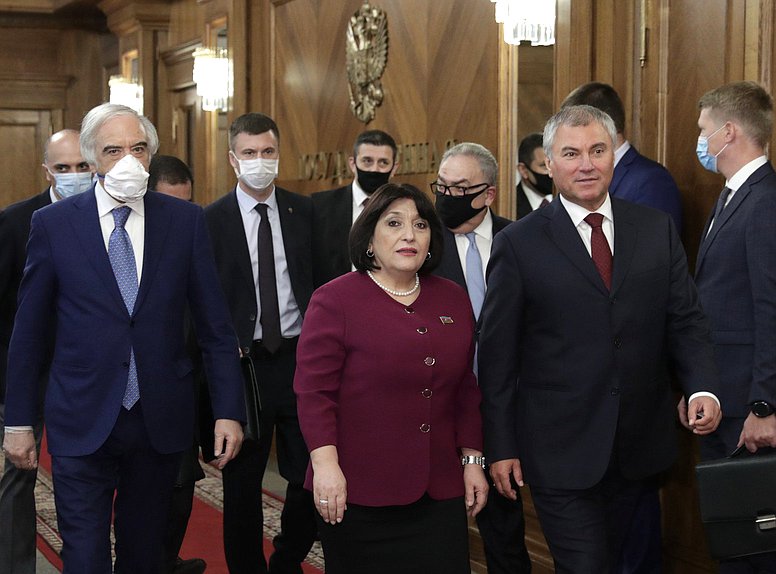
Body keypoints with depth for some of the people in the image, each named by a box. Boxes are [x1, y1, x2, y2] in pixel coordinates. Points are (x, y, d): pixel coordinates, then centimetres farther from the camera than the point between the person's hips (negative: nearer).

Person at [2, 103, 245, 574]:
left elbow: (215, 325, 2)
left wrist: (229, 410, -3)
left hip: (161, 421, 2)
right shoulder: (53, 223, -2)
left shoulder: (186, 221, 1)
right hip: (82, 423, -1)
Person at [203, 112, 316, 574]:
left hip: (300, 358, 2)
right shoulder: (212, 220, -1)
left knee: (312, 475, 4)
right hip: (242, 363, -1)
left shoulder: (304, 211, 6)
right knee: (242, 481, 8)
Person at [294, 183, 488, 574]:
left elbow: (465, 390, 15)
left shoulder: (453, 300, 10)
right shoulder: (335, 300, -4)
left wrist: (472, 460, 11)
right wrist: (325, 463, -18)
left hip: (439, 492, 4)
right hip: (358, 493, -4)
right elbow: (314, 391, -9)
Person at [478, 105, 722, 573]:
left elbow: (686, 320, 6)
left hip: (640, 447, 4)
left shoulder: (657, 230, 5)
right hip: (561, 454, -3)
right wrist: (501, 448, -4)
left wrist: (703, 389, -13)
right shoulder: (518, 245, -5)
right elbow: (497, 355, -3)